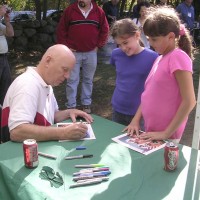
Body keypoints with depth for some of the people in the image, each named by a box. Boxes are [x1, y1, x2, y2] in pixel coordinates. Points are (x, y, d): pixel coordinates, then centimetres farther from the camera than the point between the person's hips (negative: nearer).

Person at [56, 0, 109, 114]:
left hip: (91, 53, 2)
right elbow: (61, 29, 2)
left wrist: (98, 45, 2)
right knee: (72, 80, 2)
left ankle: (86, 104, 25)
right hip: (73, 52, -1)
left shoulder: (99, 12, 2)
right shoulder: (70, 10, -2)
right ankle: (71, 106, 12)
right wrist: (65, 45, -3)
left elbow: (105, 30, 9)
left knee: (88, 80, 12)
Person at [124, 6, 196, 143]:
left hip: (165, 137, -7)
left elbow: (189, 101, -20)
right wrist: (136, 120, 2)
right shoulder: (160, 58, 8)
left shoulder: (178, 57, -16)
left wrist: (166, 133, -17)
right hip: (151, 132, 7)